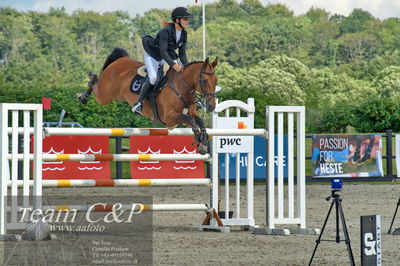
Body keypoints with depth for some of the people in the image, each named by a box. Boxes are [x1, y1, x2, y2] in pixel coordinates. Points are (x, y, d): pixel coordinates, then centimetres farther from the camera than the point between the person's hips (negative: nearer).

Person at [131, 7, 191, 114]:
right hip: (153, 56, -7)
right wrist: (173, 65, -47)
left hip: (168, 56, 7)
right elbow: (163, 52, -36)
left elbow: (182, 54, 0)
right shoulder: (166, 32, -29)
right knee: (153, 78, -27)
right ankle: (138, 103, -16)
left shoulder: (184, 34, -7)